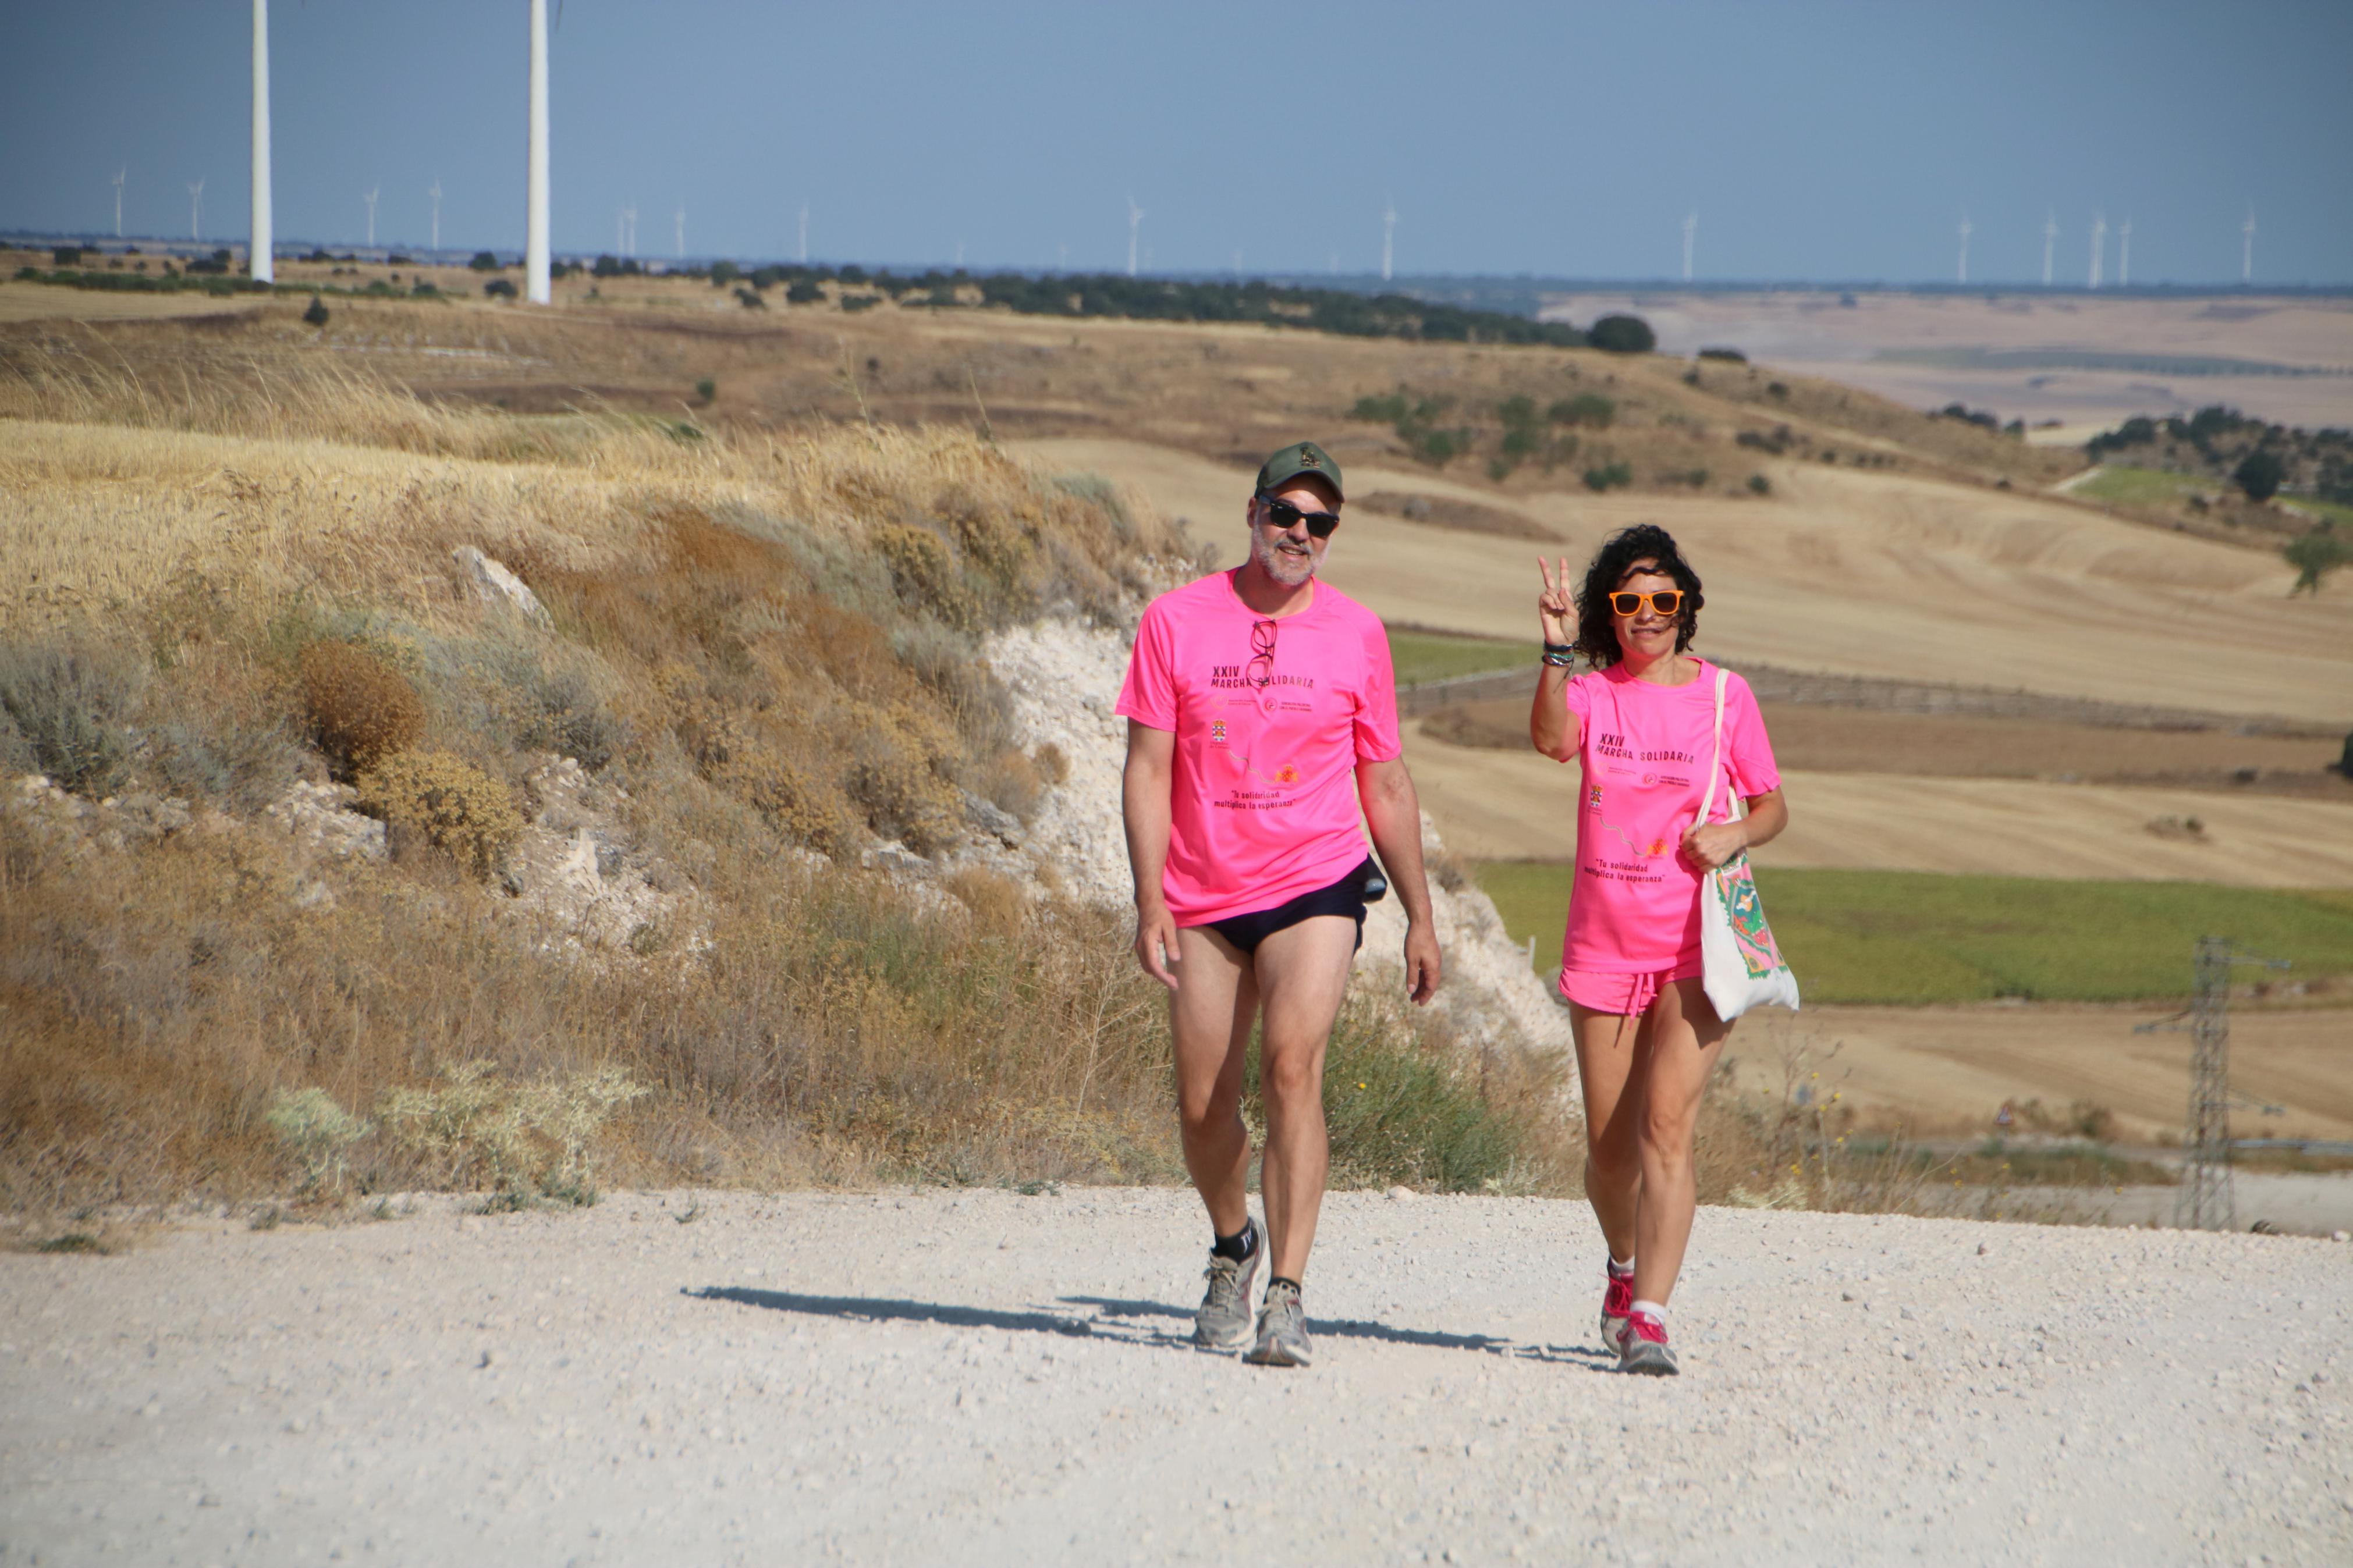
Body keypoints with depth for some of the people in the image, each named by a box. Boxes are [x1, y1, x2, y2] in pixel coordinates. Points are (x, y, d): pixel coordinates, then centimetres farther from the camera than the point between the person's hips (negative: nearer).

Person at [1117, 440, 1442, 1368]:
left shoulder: (1356, 635, 3)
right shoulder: (1177, 622, 0)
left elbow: (1386, 784, 11)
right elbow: (1148, 770, -1)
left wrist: (1420, 919, 11)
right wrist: (1150, 905, -10)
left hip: (1317, 884, -1)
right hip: (1205, 897, 1)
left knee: (1292, 1066, -20)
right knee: (1203, 1104, 5)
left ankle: (1286, 1299, -21)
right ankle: (1233, 1247, 35)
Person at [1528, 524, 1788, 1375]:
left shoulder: (1724, 696, 2)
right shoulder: (1592, 691, 3)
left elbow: (1773, 805, 10)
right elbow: (1551, 739, -21)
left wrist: (1735, 834, -11)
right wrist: (1558, 650, -34)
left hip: (1695, 948, -2)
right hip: (1603, 946, 2)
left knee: (1666, 1126, -16)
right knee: (1609, 1140, 9)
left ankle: (1648, 1316, -19)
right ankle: (1624, 1265, 37)